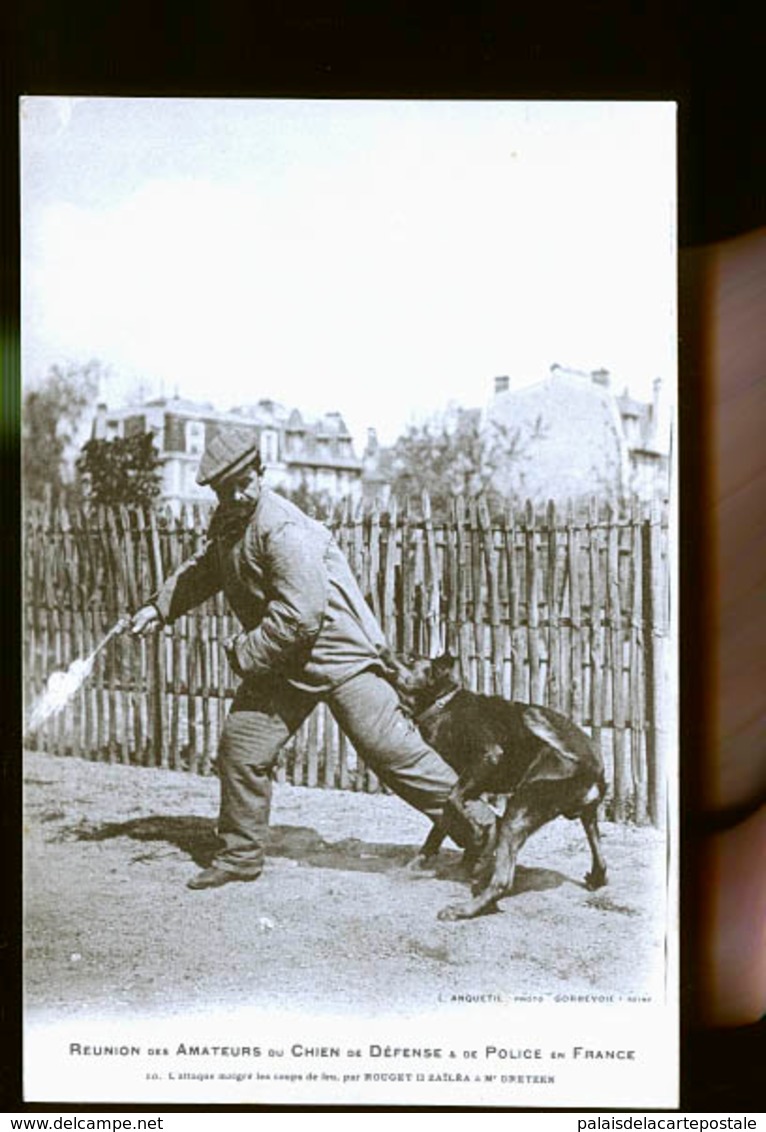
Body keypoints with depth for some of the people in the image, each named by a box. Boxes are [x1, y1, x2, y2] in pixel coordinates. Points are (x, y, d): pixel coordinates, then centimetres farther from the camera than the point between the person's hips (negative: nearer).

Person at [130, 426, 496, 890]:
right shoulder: (227, 524, 7)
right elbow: (203, 569, 29)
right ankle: (240, 855, 23)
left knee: (391, 748, -8)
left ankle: (480, 826, 6)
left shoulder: (284, 529, -22)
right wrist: (158, 608, 22)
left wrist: (245, 653, -17)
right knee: (241, 746, 6)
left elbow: (301, 615, -27)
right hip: (282, 664, 9)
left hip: (339, 653, -8)